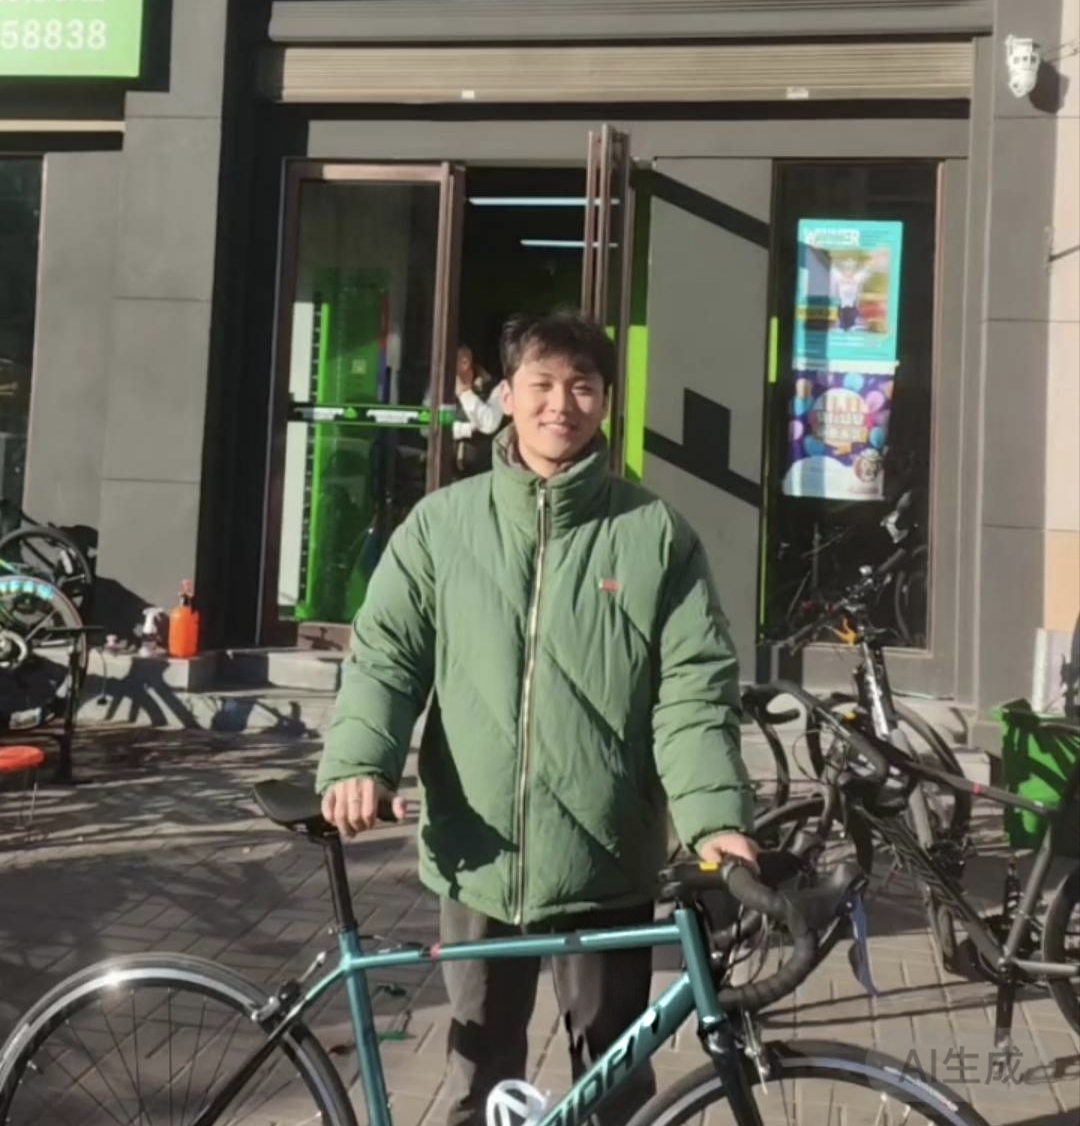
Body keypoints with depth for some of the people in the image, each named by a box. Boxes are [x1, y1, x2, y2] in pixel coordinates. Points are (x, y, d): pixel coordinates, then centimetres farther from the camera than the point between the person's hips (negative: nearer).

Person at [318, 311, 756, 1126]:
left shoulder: (656, 535, -1)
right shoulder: (442, 524, 3)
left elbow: (695, 689, -5)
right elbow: (385, 655, -1)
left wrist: (716, 816, -18)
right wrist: (358, 761, -18)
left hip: (609, 864, -1)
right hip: (477, 861, 1)